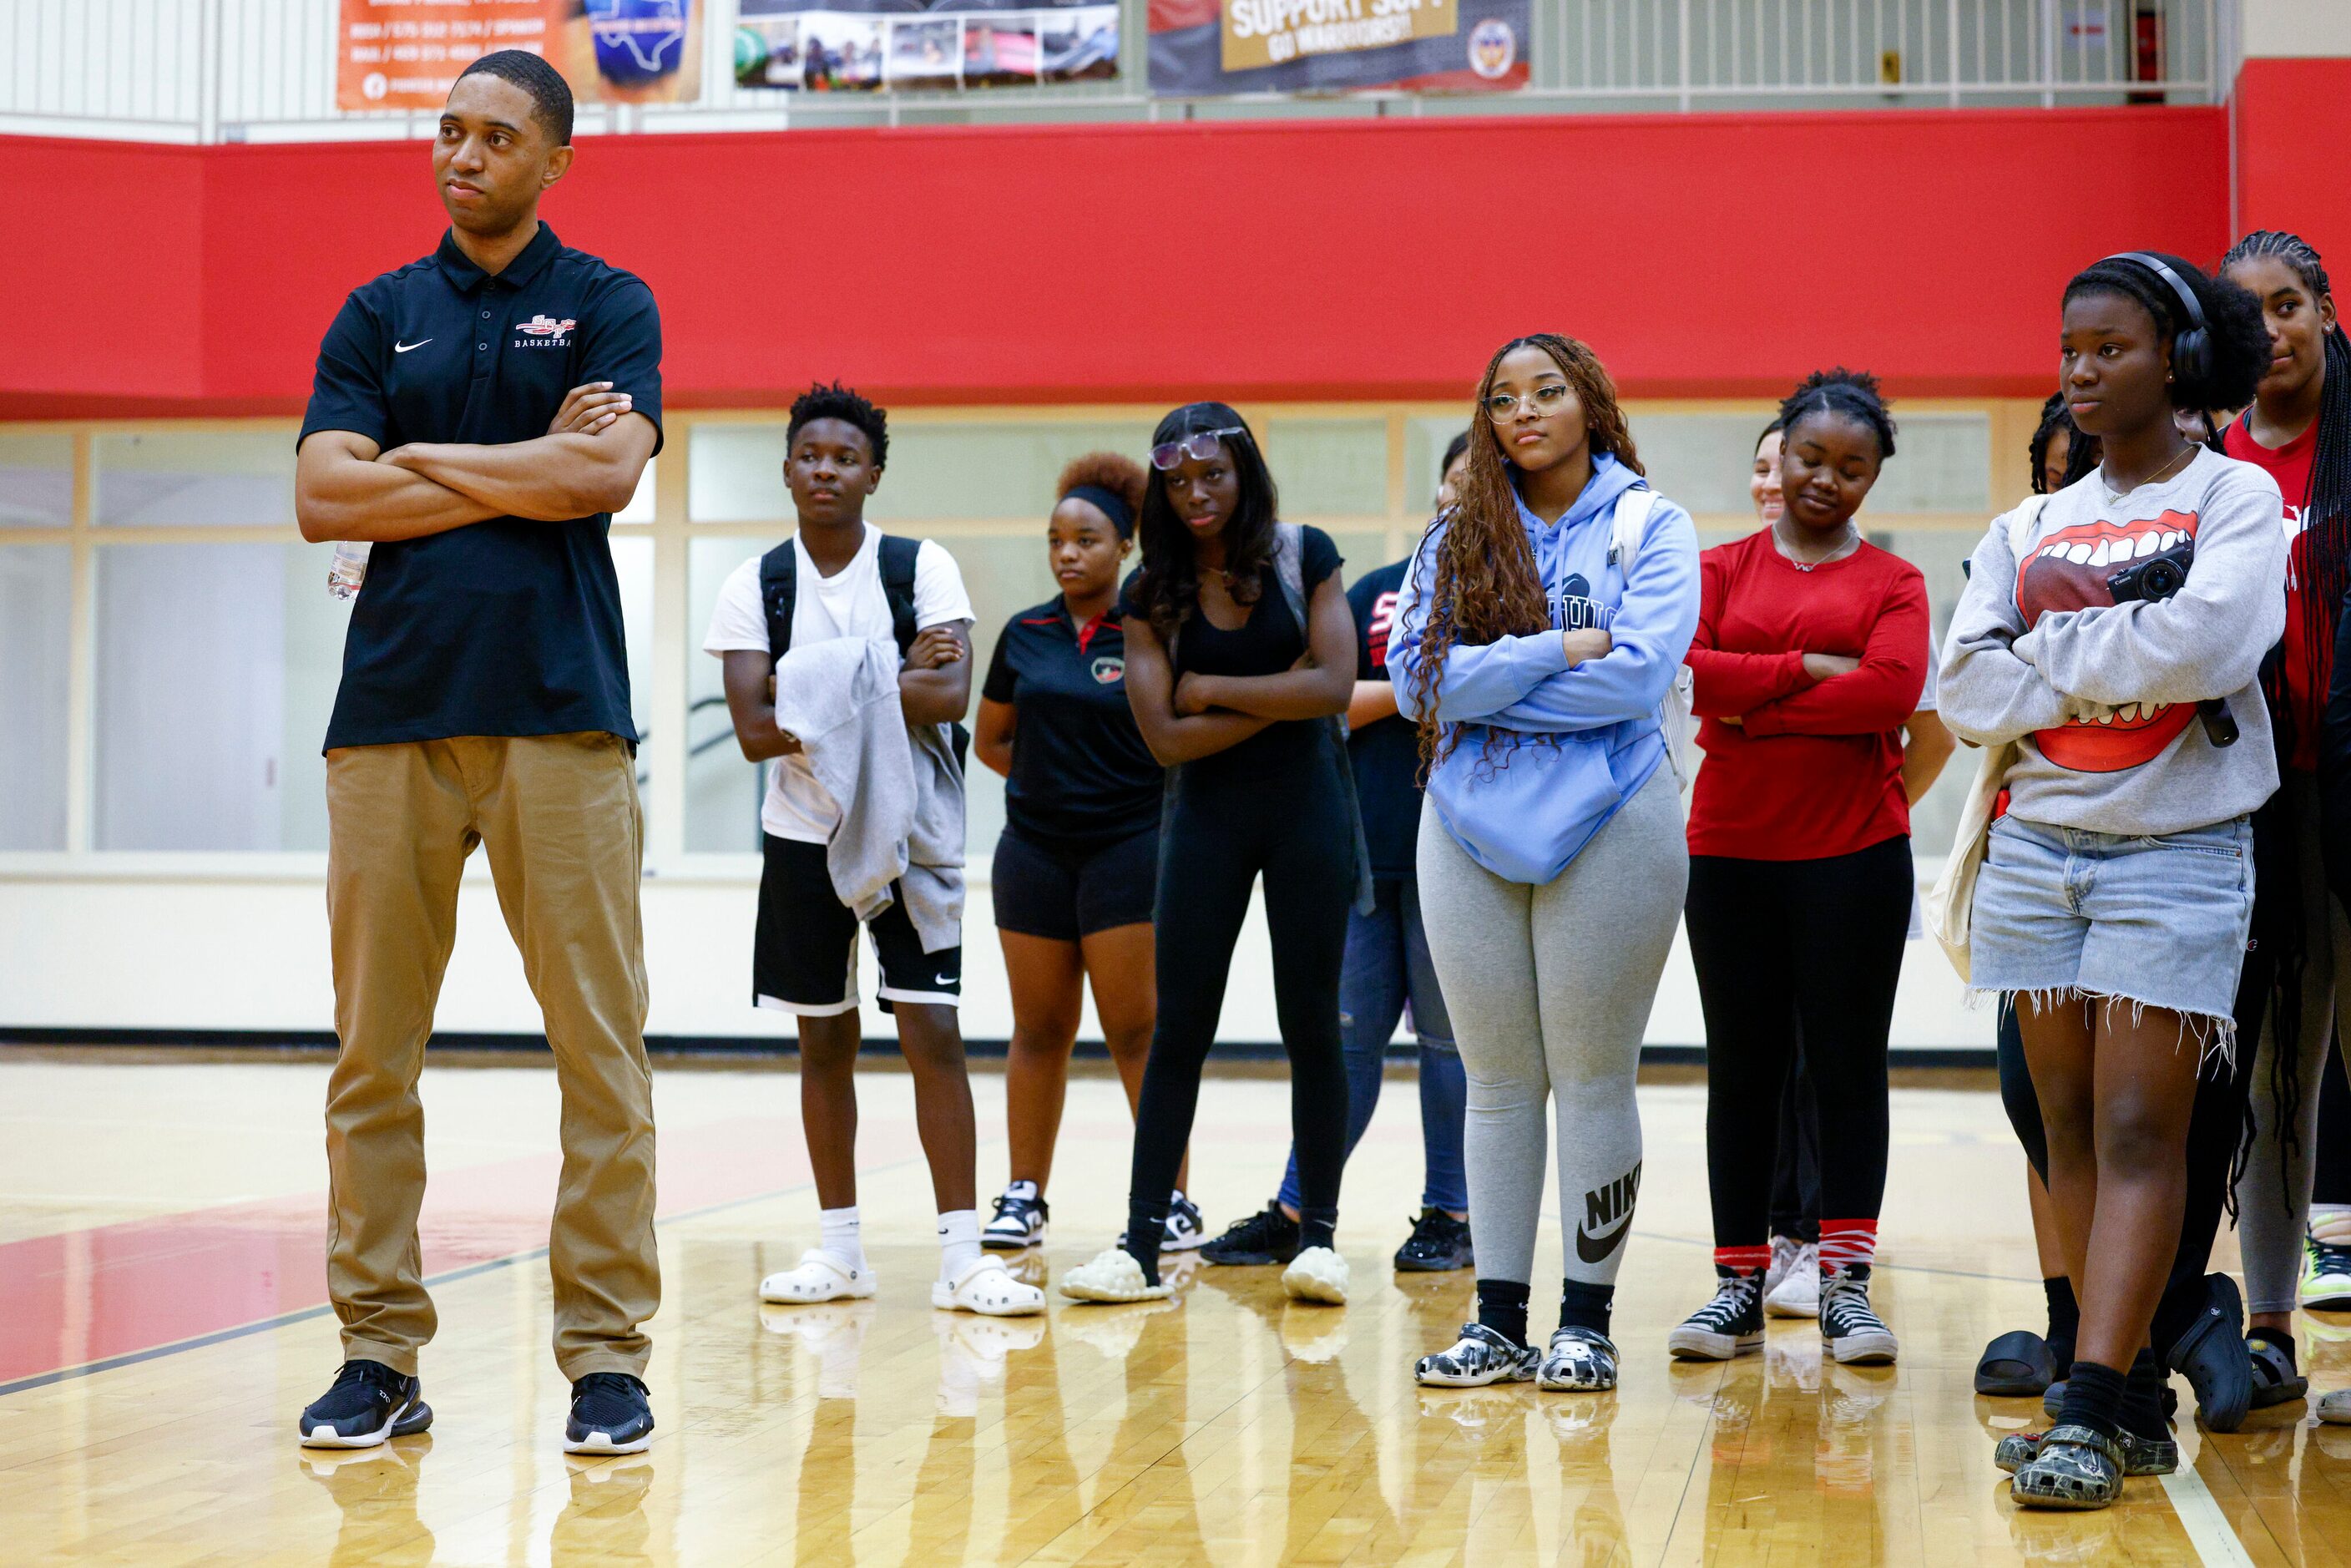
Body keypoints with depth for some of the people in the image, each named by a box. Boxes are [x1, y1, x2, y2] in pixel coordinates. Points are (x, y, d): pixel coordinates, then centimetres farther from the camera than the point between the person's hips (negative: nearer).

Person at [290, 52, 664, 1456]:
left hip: (561, 710, -2)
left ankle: (608, 1356, 4)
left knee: (601, 1047, -3)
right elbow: (325, 499, 1)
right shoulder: (378, 315, 14)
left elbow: (608, 471, -10)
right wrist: (523, 473, -3)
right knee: (373, 1052, 3)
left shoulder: (607, 304, 8)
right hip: (392, 709, 3)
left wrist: (425, 460, -2)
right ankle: (381, 1353, 12)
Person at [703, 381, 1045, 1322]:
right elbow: (754, 731, -11)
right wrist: (893, 687, -15)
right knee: (825, 1038, 9)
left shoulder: (922, 568, -4)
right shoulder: (754, 585, -1)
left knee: (932, 1031, -8)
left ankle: (960, 1256, -6)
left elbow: (951, 698, -19)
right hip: (804, 837, 2)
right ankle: (839, 1249, 19)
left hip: (910, 833, -2)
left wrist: (818, 694, -17)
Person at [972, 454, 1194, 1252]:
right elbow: (990, 740, 17)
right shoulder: (1024, 635, 8)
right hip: (1034, 851, 4)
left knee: (1136, 1032, -4)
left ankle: (1174, 1201, 4)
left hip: (1128, 850, -4)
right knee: (1038, 1030, 9)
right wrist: (1051, 775, 7)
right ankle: (1024, 1197, 17)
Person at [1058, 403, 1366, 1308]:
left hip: (1308, 805, -1)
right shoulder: (1151, 595, 0)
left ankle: (1318, 1239, 11)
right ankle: (1142, 1250, 2)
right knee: (1178, 1030, 0)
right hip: (1208, 817, 1)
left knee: (1310, 1026, 3)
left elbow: (1334, 687, -13)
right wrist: (1278, 697, -11)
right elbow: (1165, 737, -8)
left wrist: (1213, 690, -10)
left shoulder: (1305, 557, -3)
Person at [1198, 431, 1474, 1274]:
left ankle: (1449, 1215, 15)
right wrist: (1407, 690, -9)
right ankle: (1294, 1212, 11)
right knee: (1348, 1033, 6)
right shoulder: (1376, 590, 13)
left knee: (1450, 1035, 4)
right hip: (1367, 846, 3)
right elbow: (1328, 699, 5)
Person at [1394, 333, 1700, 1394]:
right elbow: (1416, 675, -4)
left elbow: (1640, 672, -13)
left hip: (1608, 827, -3)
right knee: (1496, 1081, 7)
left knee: (1592, 1079, 1)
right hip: (1471, 829, 3)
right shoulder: (1456, 539, 10)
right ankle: (1498, 1321, 14)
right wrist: (1560, 649, -12)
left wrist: (1488, 685, -9)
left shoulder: (1650, 527, 2)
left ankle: (1587, 1322, 10)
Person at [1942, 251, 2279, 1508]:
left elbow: (2201, 641, -18)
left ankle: (2089, 1415, -12)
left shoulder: (2237, 497, 1)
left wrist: (2049, 653, -6)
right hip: (2037, 846, 5)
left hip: (2175, 850, -5)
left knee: (2138, 1132, -10)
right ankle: (2137, 1398, 11)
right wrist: (2121, 664, -9)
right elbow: (1971, 694, 1)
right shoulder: (2028, 530, 14)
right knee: (2070, 1130, 4)